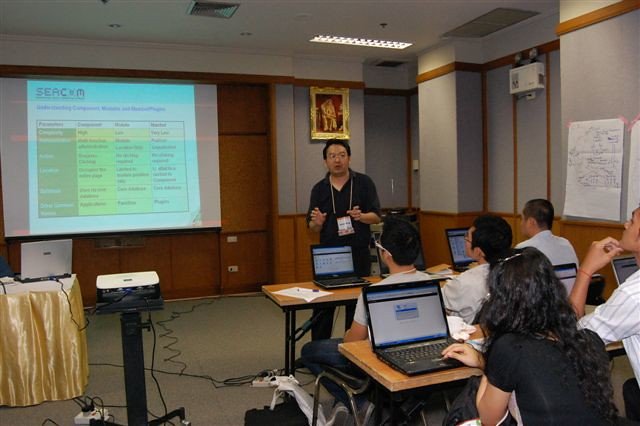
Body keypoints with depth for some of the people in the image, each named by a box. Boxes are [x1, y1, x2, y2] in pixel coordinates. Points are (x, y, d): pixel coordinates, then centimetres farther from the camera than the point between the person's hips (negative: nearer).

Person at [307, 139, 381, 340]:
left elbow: (376, 217, -2)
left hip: (359, 254, -1)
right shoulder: (319, 189, 6)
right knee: (322, 308, 4)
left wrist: (361, 216, -23)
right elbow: (312, 228, 7)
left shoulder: (364, 183, 1)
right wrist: (317, 222, -17)